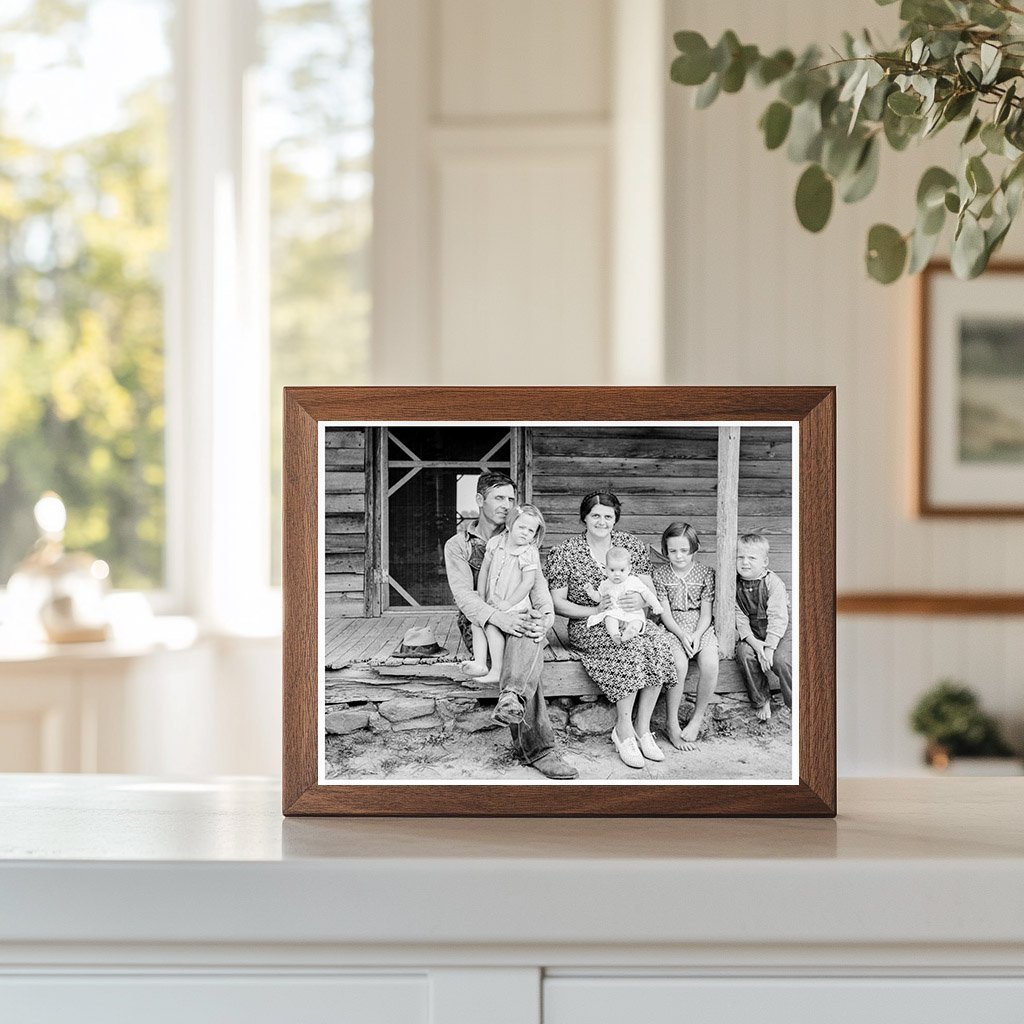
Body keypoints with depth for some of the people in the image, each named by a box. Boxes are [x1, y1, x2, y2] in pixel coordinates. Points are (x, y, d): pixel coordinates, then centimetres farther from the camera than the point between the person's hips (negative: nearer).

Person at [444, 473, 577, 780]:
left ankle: (512, 698, -61)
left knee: (531, 632, -36)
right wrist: (498, 617, -29)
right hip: (479, 624, -3)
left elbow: (537, 581, 1)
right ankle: (537, 749, -44)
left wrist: (546, 613, -23)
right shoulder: (458, 545, 5)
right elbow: (464, 594, -9)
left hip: (517, 617, 3)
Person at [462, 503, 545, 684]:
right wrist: (481, 597, 4)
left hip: (515, 606, -7)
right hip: (491, 602, 7)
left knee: (492, 625, -22)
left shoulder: (529, 554, -13)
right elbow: (484, 570, 8)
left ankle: (497, 671, -20)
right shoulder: (495, 543, 2)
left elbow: (528, 582, -17)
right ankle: (479, 663, -9)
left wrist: (508, 603, -18)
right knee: (475, 624, -3)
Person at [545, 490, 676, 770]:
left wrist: (641, 600, -14)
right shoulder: (565, 553, -1)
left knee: (660, 641, -29)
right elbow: (557, 603, -3)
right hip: (587, 627, -4)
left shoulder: (632, 546, 9)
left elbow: (650, 591, 11)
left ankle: (642, 728, -22)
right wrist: (595, 611, -16)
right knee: (631, 645, -35)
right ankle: (624, 729, -25)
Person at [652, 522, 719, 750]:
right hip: (672, 628, -1)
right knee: (679, 665, -31)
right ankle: (672, 725, -21)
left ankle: (697, 719, -9)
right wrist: (682, 635, -18)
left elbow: (706, 613, 2)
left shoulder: (706, 573, 4)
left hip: (700, 628, 2)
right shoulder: (660, 574, 1)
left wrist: (696, 636, -16)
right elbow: (665, 613, -3)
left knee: (710, 665, -28)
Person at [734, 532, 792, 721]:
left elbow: (777, 618, -18)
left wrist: (769, 648, -25)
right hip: (751, 634, 3)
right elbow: (739, 617, -6)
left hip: (779, 632, -3)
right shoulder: (736, 584, -3)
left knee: (782, 659, -28)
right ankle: (761, 702, -8)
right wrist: (754, 642, -20)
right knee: (744, 653, -25)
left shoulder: (773, 583, -15)